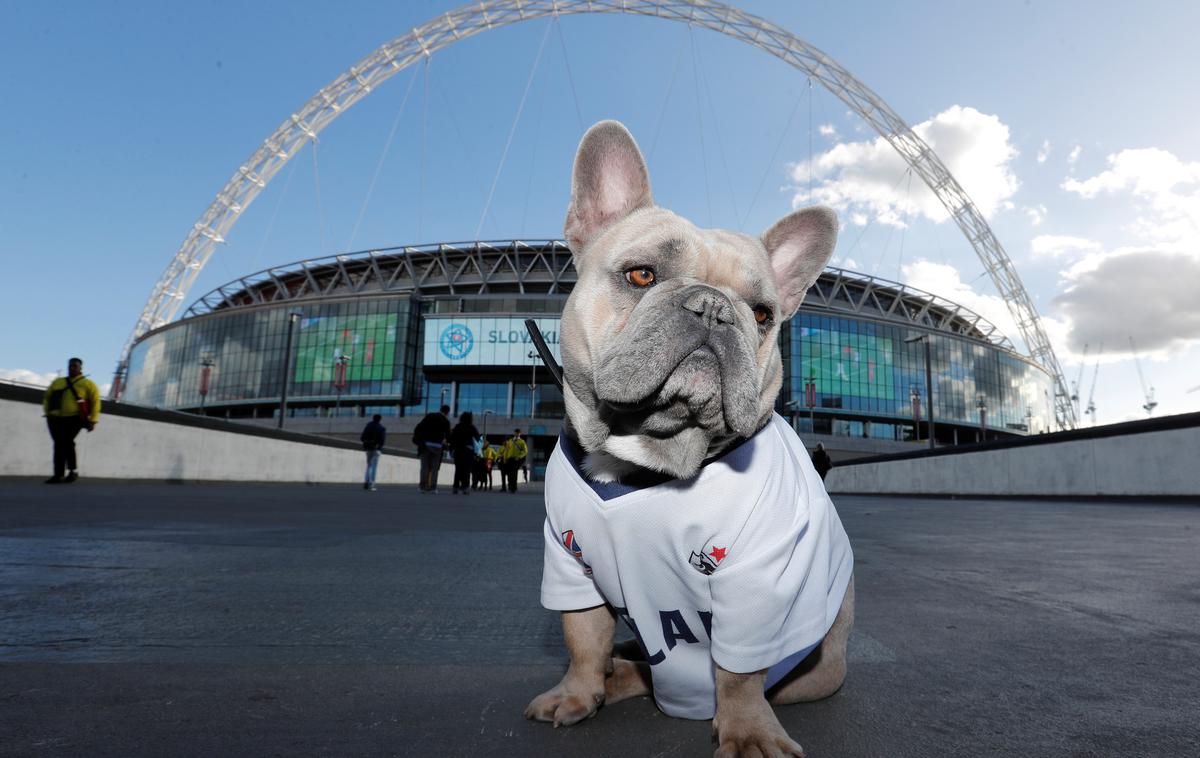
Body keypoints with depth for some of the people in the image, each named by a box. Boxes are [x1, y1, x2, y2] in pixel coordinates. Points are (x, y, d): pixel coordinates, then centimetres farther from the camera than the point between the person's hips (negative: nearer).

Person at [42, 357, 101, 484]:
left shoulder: (87, 384, 5)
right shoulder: (57, 382, 19)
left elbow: (95, 401, -1)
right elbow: (47, 396, 25)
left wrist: (93, 420, -8)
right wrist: (47, 412, 10)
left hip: (74, 419, -5)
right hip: (56, 419, 5)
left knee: (66, 441, -20)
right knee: (59, 445, 5)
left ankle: (73, 470, -5)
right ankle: (58, 475, 8)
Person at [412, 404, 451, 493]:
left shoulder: (429, 416, 8)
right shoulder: (446, 421, 2)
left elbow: (418, 428, 2)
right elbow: (448, 435, 0)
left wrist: (416, 439, 5)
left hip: (425, 445, 2)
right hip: (437, 446, -1)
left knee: (425, 466, 6)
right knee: (434, 468, 6)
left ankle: (423, 486, 2)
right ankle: (433, 487, 3)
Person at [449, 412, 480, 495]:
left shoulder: (457, 427, 7)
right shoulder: (471, 427, -1)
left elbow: (452, 439, 5)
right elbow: (477, 438, 3)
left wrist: (451, 449, 8)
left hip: (457, 450, 3)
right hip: (468, 451, -3)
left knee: (458, 470, 8)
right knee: (467, 470, -3)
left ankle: (456, 487, 6)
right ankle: (465, 487, -10)